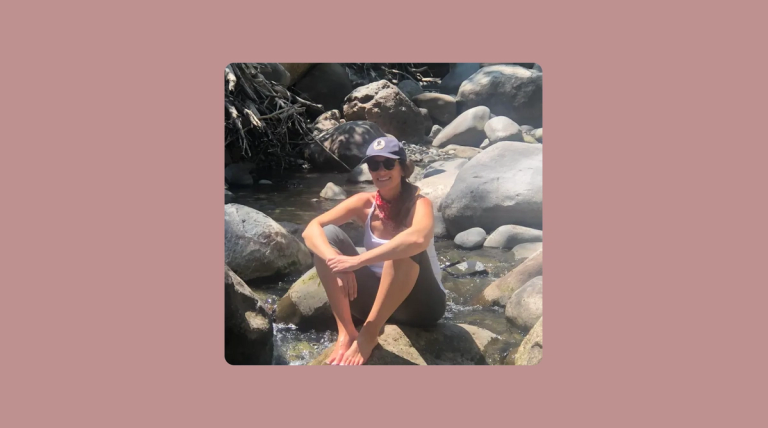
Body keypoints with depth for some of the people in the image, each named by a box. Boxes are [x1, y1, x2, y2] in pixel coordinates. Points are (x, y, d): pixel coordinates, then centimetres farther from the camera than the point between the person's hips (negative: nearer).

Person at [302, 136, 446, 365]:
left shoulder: (418, 203, -17)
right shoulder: (364, 202, -5)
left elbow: (418, 238, -42)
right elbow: (311, 230, -16)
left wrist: (358, 260, -42)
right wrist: (336, 260, -35)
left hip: (420, 303, -4)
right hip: (379, 298, 4)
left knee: (405, 245, -34)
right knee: (328, 234, -13)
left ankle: (369, 333, -24)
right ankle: (346, 332, -19)